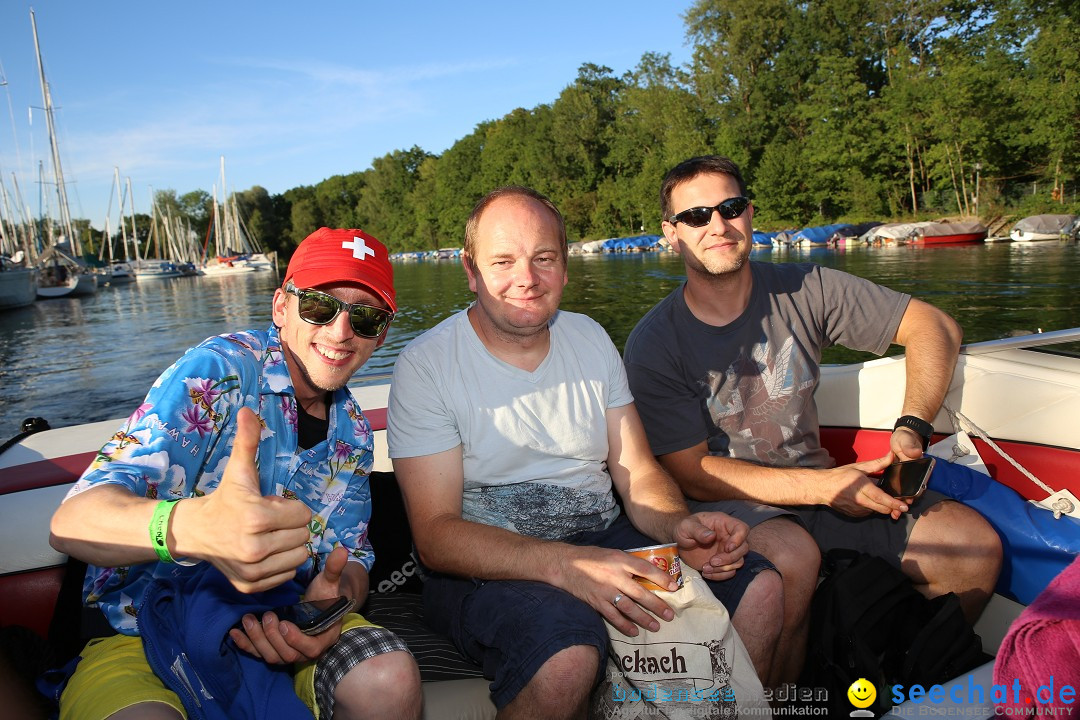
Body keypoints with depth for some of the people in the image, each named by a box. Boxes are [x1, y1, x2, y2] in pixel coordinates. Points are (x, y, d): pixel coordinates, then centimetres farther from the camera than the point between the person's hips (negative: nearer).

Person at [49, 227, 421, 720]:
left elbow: (351, 555, 8)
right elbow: (72, 522, -26)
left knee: (390, 680, -23)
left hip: (280, 626, 4)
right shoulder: (218, 370, -16)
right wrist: (192, 527, -50)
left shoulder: (353, 431, 4)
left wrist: (335, 595, -18)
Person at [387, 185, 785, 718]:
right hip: (489, 564, -4)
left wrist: (680, 526, -17)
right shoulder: (426, 364, -10)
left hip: (604, 540, 5)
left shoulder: (590, 339, 6)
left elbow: (637, 473, 7)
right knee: (567, 658, -35)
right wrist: (566, 566, -31)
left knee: (759, 588, -11)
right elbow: (435, 534, -16)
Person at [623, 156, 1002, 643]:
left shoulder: (804, 290, -1)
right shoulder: (653, 346, -10)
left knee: (976, 546, -12)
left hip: (820, 486, 5)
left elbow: (935, 327, 5)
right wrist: (823, 487, -19)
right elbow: (692, 475, -13)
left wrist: (911, 428, -10)